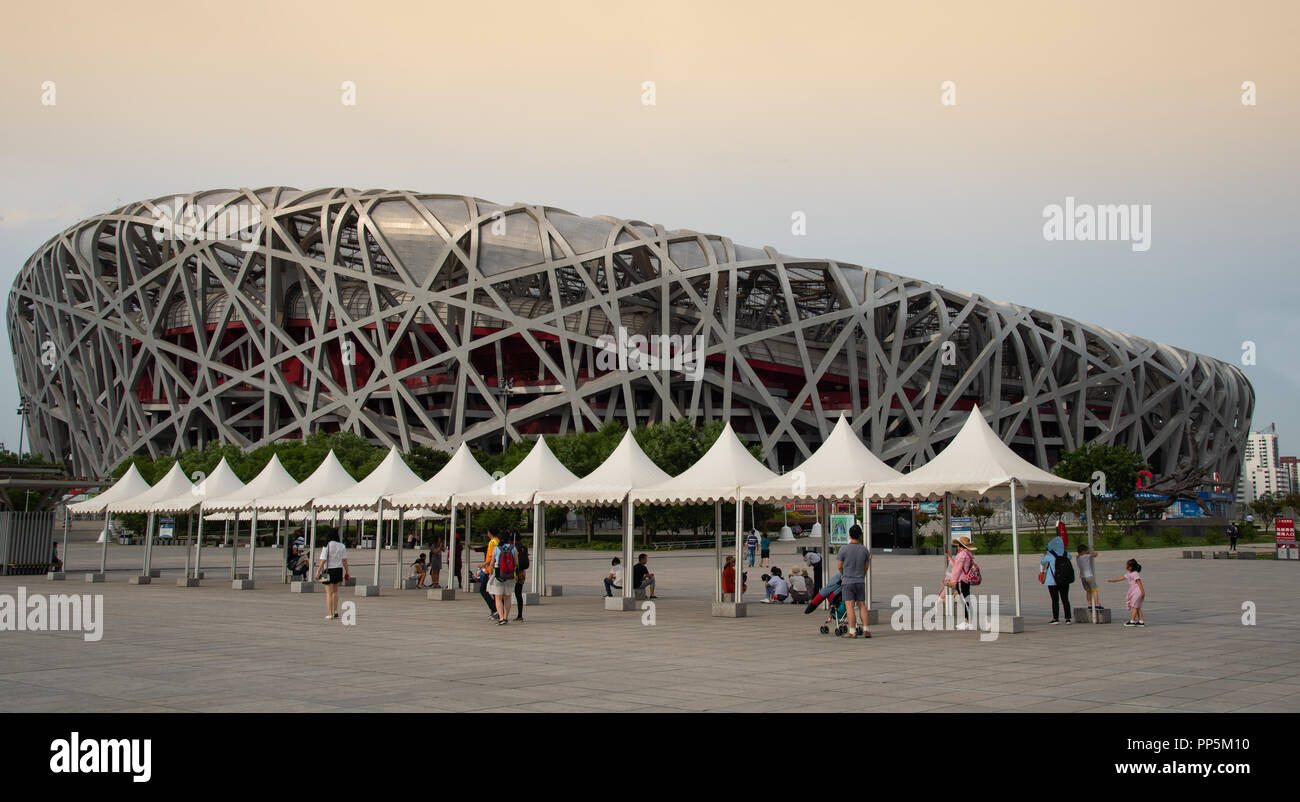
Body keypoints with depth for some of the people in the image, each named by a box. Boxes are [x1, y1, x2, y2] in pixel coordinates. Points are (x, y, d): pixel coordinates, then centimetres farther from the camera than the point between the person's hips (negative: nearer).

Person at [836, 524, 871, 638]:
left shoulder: (844, 548, -11)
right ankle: (865, 630, 5)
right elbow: (866, 567, 10)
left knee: (850, 606, -4)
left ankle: (852, 631, -7)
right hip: (860, 581, 4)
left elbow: (840, 566, -1)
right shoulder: (864, 549, 0)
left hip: (847, 581, -4)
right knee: (862, 605, 11)